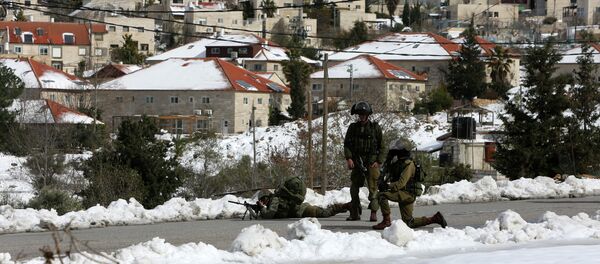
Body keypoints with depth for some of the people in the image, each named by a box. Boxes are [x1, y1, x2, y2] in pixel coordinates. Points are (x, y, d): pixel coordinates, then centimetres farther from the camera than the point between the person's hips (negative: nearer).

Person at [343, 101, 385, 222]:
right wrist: (348, 158, -9)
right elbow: (347, 144, 6)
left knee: (373, 187, -12)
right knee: (354, 188, 5)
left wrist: (378, 162, -5)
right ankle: (355, 213, 12)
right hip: (357, 162, 3)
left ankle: (374, 213, -12)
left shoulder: (375, 127, 4)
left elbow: (382, 146, 5)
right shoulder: (353, 128, 10)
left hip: (372, 162, -3)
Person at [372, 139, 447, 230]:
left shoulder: (408, 164, -14)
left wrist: (387, 186, -32)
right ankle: (435, 219, 20)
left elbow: (401, 183, -24)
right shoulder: (397, 163, 16)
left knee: (381, 195, -24)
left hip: (407, 194, -10)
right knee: (409, 223, 13)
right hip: (402, 195, 10)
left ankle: (386, 221, -21)